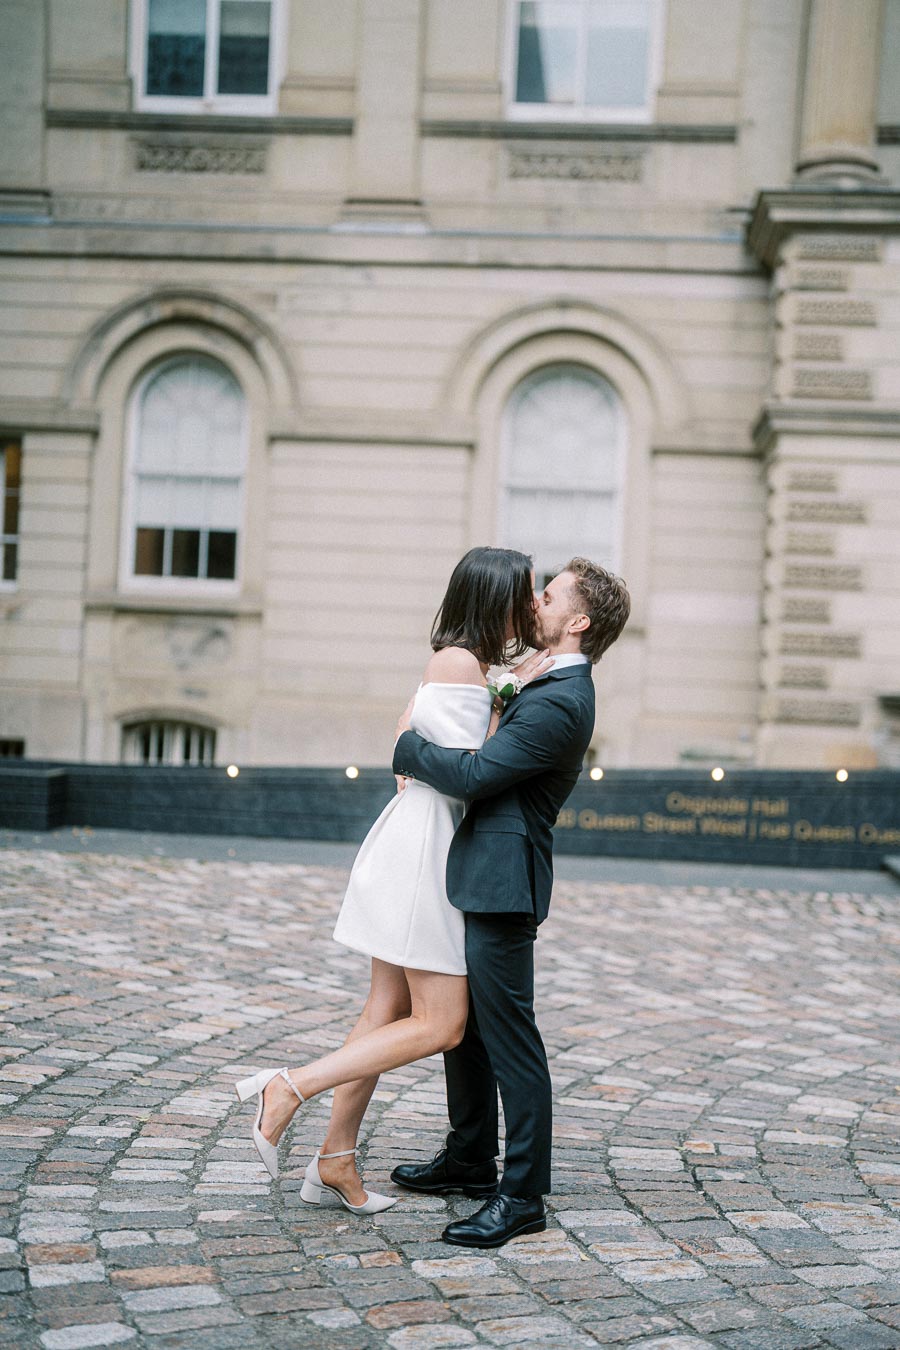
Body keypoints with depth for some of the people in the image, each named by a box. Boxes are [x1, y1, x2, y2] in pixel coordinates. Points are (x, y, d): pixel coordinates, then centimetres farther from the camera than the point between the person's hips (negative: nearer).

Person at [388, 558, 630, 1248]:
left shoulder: (559, 704, -19)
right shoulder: (559, 691, 14)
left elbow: (471, 775, -22)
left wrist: (407, 743, -7)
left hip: (503, 882, -11)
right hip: (482, 877, 11)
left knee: (508, 1036, -5)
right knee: (462, 1022, 19)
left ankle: (523, 1196, 2)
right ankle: (470, 1158, 33)